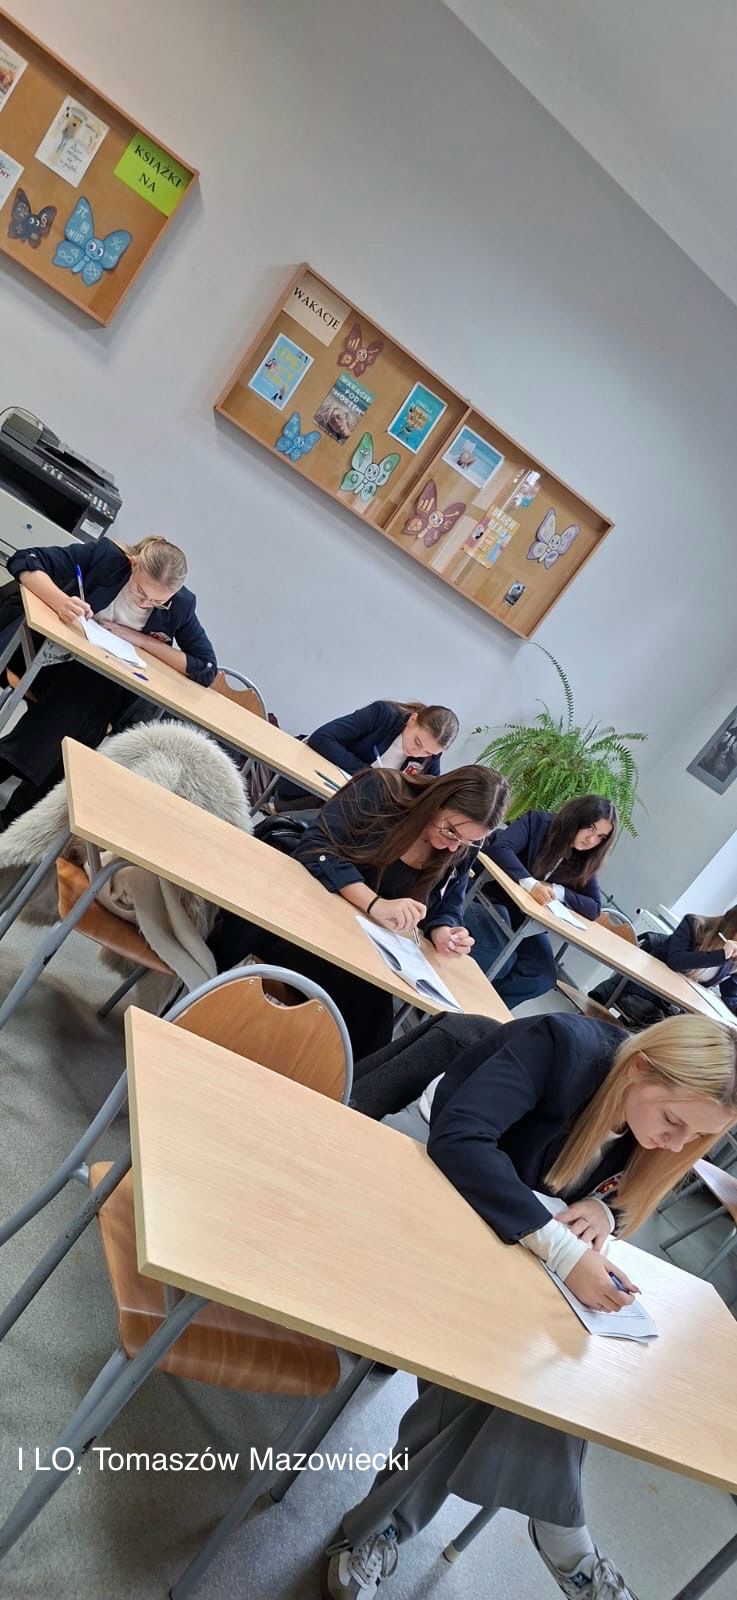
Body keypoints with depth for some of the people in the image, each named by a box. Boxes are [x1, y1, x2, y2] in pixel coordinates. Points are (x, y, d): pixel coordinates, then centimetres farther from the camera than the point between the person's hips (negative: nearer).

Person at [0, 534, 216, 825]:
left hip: (101, 683, 0)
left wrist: (141, 639, -20)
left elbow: (207, 669, -14)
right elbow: (24, 561, -17)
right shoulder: (106, 556, -17)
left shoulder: (181, 606, -12)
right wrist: (60, 601, -38)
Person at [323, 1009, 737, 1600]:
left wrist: (601, 1211, -19)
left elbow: (623, 1200, 5)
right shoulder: (558, 1044, -31)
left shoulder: (652, 1125, -9)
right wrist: (561, 1247, -46)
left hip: (508, 1246, 6)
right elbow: (457, 1138, -42)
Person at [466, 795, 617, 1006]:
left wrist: (557, 890, -21)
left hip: (527, 921, 5)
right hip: (492, 900, -5)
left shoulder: (584, 862, 1)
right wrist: (530, 883, -43)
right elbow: (499, 848, -29)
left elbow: (593, 909, -6)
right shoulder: (537, 822, -12)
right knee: (499, 959, -32)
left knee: (543, 978, -14)